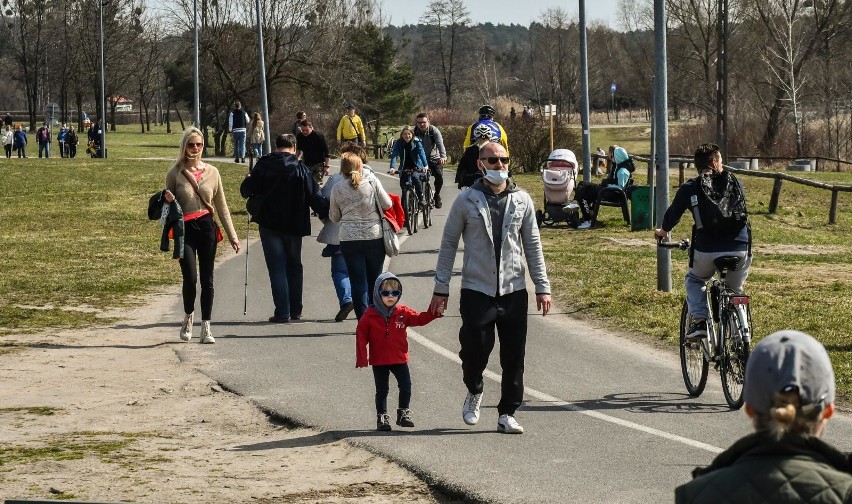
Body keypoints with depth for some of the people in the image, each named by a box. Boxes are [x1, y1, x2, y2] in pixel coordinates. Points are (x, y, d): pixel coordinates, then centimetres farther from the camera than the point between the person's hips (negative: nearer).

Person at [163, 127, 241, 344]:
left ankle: (206, 327, 11)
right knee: (190, 277, -13)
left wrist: (232, 235, 11)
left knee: (207, 279, 3)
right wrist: (168, 201, -16)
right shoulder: (175, 173, 0)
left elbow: (221, 206, 13)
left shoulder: (212, 172, 7)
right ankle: (188, 318, 13)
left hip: (207, 228, 2)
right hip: (186, 230, -2)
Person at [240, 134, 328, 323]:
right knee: (294, 267, 16)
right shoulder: (300, 168, -6)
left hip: (269, 224, -1)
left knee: (277, 268, 1)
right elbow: (315, 197, -8)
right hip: (293, 226, 1)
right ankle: (295, 310, 18)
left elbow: (247, 190, -3)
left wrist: (247, 181, 19)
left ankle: (282, 312, -5)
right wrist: (328, 213, 2)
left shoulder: (263, 165, -6)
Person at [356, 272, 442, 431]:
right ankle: (382, 417, 15)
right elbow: (361, 337, -6)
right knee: (382, 390, 6)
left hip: (399, 359, 2)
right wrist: (361, 359, -9)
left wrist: (434, 312, -16)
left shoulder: (403, 312, 0)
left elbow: (420, 318, 3)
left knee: (406, 387, 1)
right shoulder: (370, 315, -8)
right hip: (379, 361, -2)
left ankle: (403, 413, 17)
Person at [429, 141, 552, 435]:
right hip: (476, 291, -2)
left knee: (514, 358, 2)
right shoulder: (466, 201, -1)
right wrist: (441, 289, 1)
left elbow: (532, 245, 12)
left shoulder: (522, 201, 6)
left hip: (514, 291, 2)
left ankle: (507, 414, 13)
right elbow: (448, 244, 4)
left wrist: (542, 287, 8)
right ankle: (474, 392, 29)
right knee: (476, 352, -2)